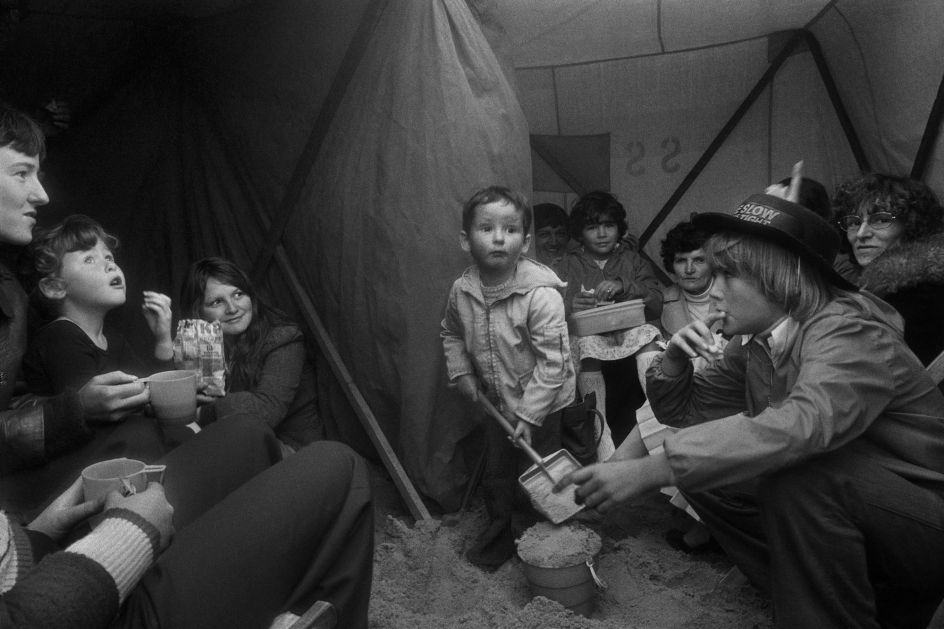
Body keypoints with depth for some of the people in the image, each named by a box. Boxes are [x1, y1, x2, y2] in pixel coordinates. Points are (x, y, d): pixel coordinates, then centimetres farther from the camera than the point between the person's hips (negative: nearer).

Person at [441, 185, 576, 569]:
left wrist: (529, 414, -22)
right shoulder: (461, 292, -10)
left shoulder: (541, 295, -27)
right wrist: (460, 372, 0)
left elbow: (552, 361, -24)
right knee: (496, 473, 19)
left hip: (544, 406, -5)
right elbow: (452, 334, 12)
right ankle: (500, 532, 41)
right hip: (497, 404, 5)